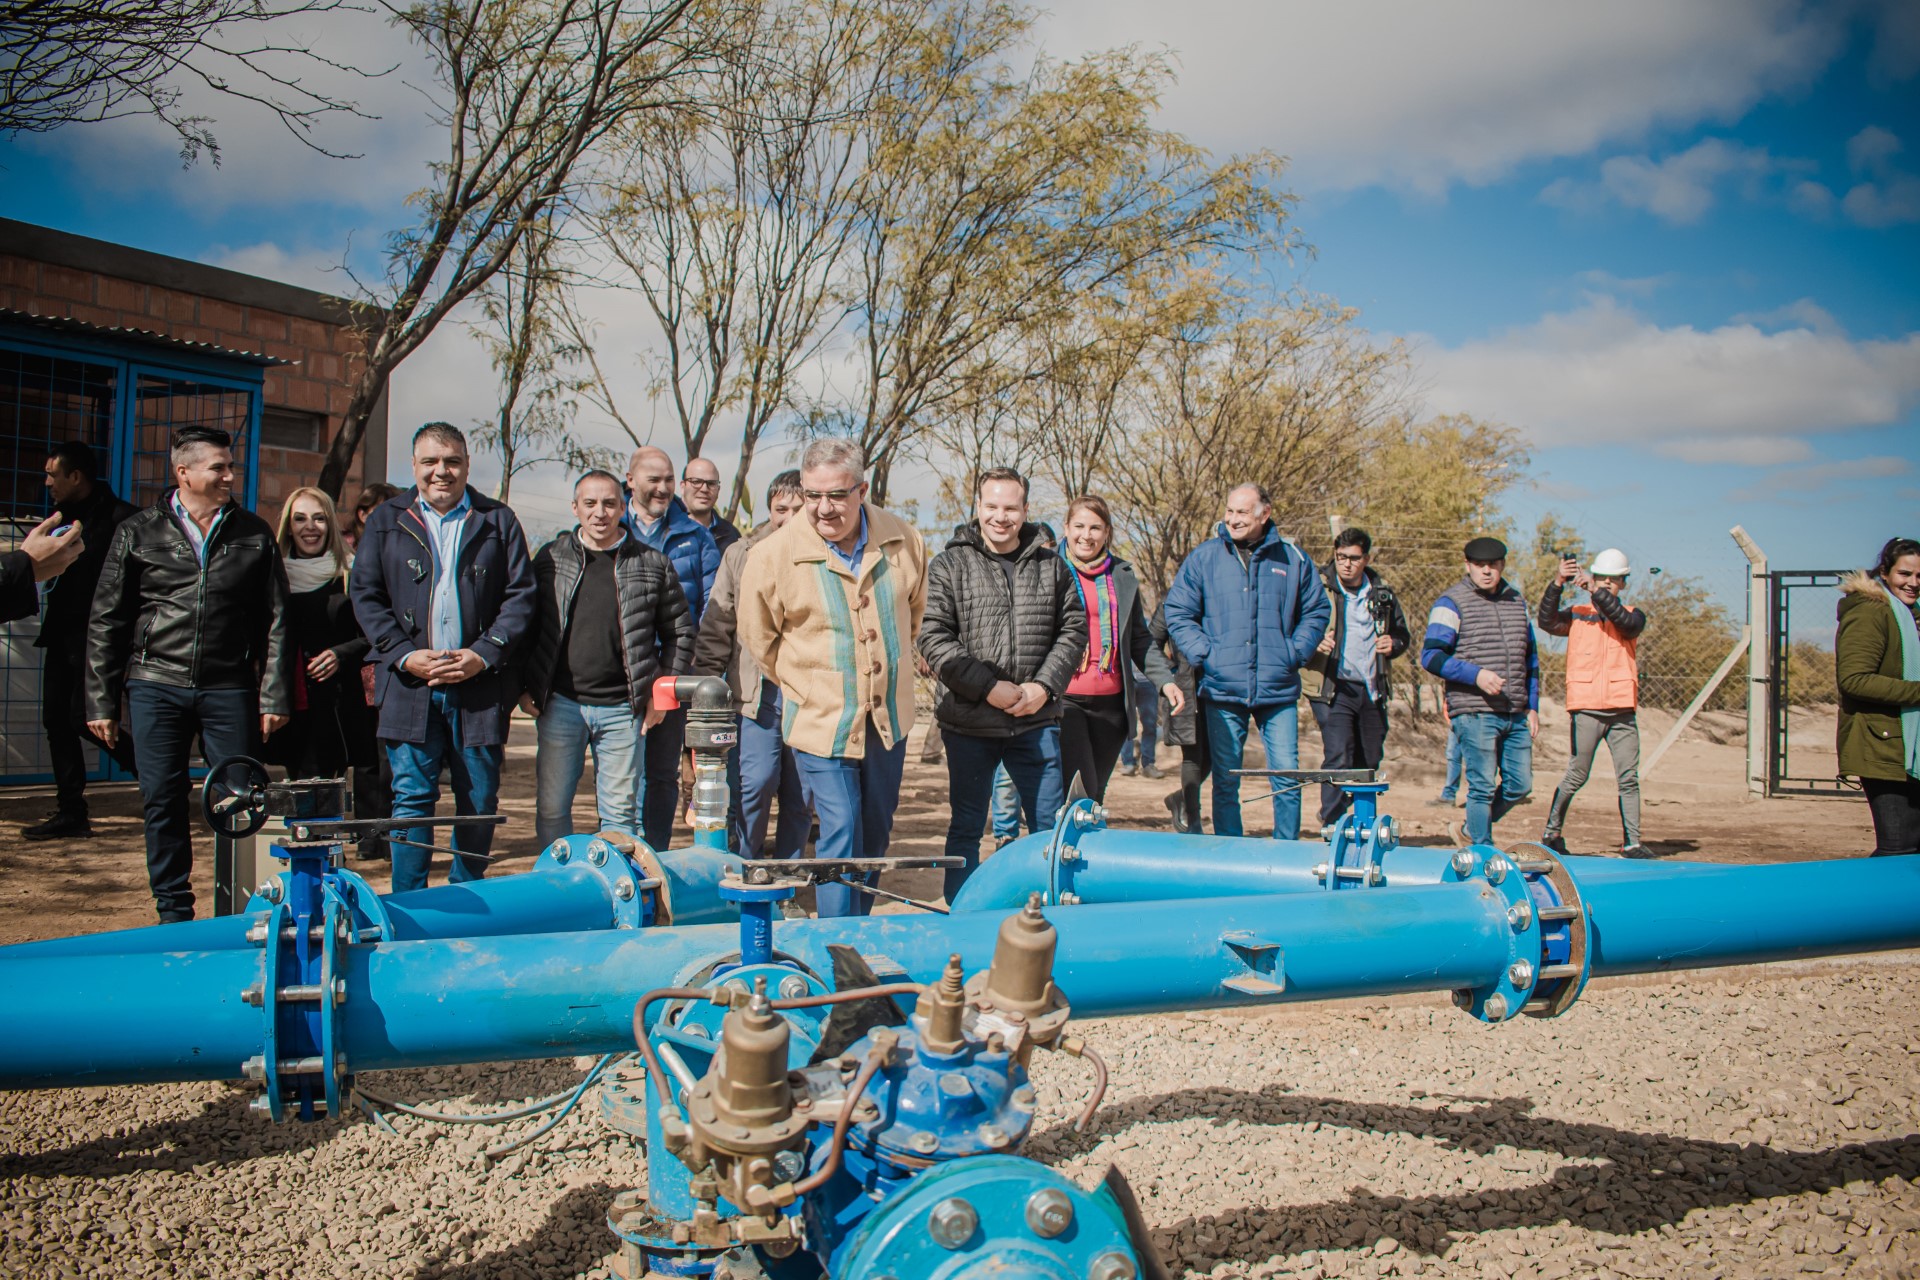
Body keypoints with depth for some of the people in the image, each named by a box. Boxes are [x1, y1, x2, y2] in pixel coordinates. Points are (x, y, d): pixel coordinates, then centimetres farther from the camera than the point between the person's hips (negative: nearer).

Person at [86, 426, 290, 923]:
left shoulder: (254, 534, 7)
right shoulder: (139, 532, 5)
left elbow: (274, 621, 7)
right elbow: (106, 622, 8)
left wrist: (274, 697, 1)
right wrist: (101, 701, 3)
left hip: (229, 690, 0)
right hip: (156, 686, 0)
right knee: (162, 802, 3)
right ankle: (173, 913, 16)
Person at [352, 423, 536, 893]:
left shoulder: (498, 521, 8)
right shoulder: (386, 521, 11)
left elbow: (521, 594, 3)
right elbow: (366, 595, 6)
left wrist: (484, 654, -9)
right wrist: (405, 655, -8)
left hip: (481, 686, 0)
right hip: (410, 686, 0)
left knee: (479, 799, 6)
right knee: (412, 797, -1)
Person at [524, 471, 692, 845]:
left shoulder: (653, 564, 3)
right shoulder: (550, 558, 6)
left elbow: (680, 632, 9)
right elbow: (526, 626, 11)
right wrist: (525, 688, 4)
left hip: (623, 709, -1)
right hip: (560, 703, 1)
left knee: (620, 811, 5)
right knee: (551, 808, 6)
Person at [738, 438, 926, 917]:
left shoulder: (904, 541, -4)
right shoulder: (773, 556, -14)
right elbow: (759, 640, 1)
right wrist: (806, 689, 8)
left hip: (889, 719, 4)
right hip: (821, 723, -4)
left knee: (876, 835, 17)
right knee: (841, 835, -7)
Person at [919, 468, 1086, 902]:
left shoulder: (1051, 564, 8)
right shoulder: (950, 565, -1)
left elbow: (1073, 630, 9)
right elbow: (933, 637, -9)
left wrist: (1044, 686, -6)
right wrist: (988, 687, -16)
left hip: (1036, 721, 2)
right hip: (969, 723, -2)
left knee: (1051, 825, 9)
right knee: (966, 828, 9)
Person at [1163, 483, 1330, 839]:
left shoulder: (1293, 559, 7)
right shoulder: (1204, 557, 4)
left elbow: (1317, 611, 14)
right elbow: (1177, 613, 3)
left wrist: (1294, 652, 0)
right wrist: (1205, 654, -7)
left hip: (1278, 690, 1)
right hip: (1222, 690, 0)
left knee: (1287, 775, 0)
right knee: (1225, 780, 5)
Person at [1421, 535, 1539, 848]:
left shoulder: (1516, 601, 16)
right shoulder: (1452, 603, -3)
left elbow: (1530, 657, 23)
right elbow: (1430, 655, -10)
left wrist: (1532, 706, 17)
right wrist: (1476, 674, -20)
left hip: (1516, 715, 6)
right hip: (1475, 713, -6)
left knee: (1520, 785, 8)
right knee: (1483, 786, -4)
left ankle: (1471, 829, 28)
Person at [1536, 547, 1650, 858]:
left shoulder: (1633, 616, 11)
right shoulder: (1577, 615, 8)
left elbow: (1626, 623, -13)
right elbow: (1545, 620, -11)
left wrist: (1595, 590, -22)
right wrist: (1558, 582, -23)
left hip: (1623, 710, 2)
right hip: (1585, 709, -2)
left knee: (1629, 779, 1)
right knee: (1577, 776, 1)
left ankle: (1631, 844, 6)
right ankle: (1552, 833, 15)